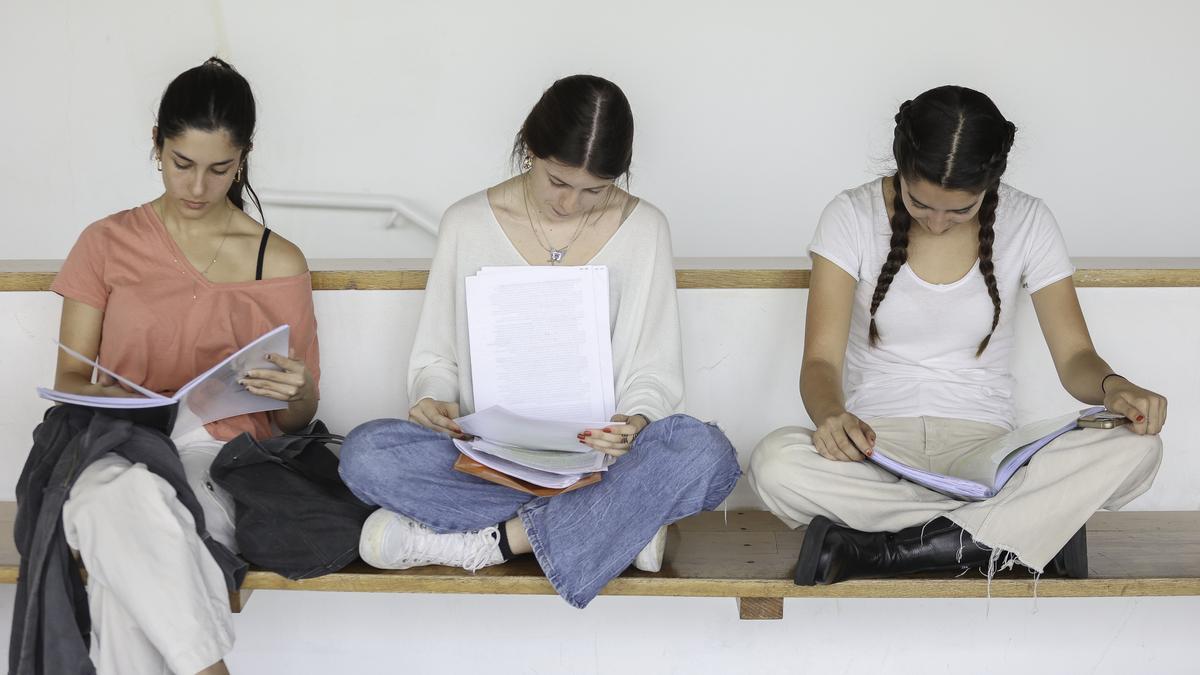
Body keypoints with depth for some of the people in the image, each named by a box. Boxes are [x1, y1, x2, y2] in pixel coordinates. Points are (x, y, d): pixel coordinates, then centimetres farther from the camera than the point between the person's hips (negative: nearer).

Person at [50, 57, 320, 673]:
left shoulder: (278, 263, 12)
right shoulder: (108, 244, 14)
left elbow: (296, 420, 14)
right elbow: (69, 380, 13)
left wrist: (296, 393, -12)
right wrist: (105, 398, -12)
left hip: (223, 460, -1)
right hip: (116, 451, 1)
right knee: (122, 497, -40)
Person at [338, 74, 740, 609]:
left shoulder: (643, 230, 2)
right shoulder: (467, 224, 2)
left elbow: (654, 371, 2)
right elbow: (435, 356, 8)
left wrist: (636, 421, -20)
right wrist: (434, 398, -15)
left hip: (596, 451, 0)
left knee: (707, 455, -32)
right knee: (364, 453, -29)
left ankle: (488, 540, -25)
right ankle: (619, 519, -25)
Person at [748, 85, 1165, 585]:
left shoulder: (1026, 223, 1)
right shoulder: (852, 217, -3)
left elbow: (1073, 356, 3)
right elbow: (821, 359, -7)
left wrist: (1112, 387, -21)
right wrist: (830, 415, -31)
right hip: (875, 441, -1)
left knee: (1137, 450, -27)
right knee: (774, 463, -36)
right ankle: (1032, 530, -29)